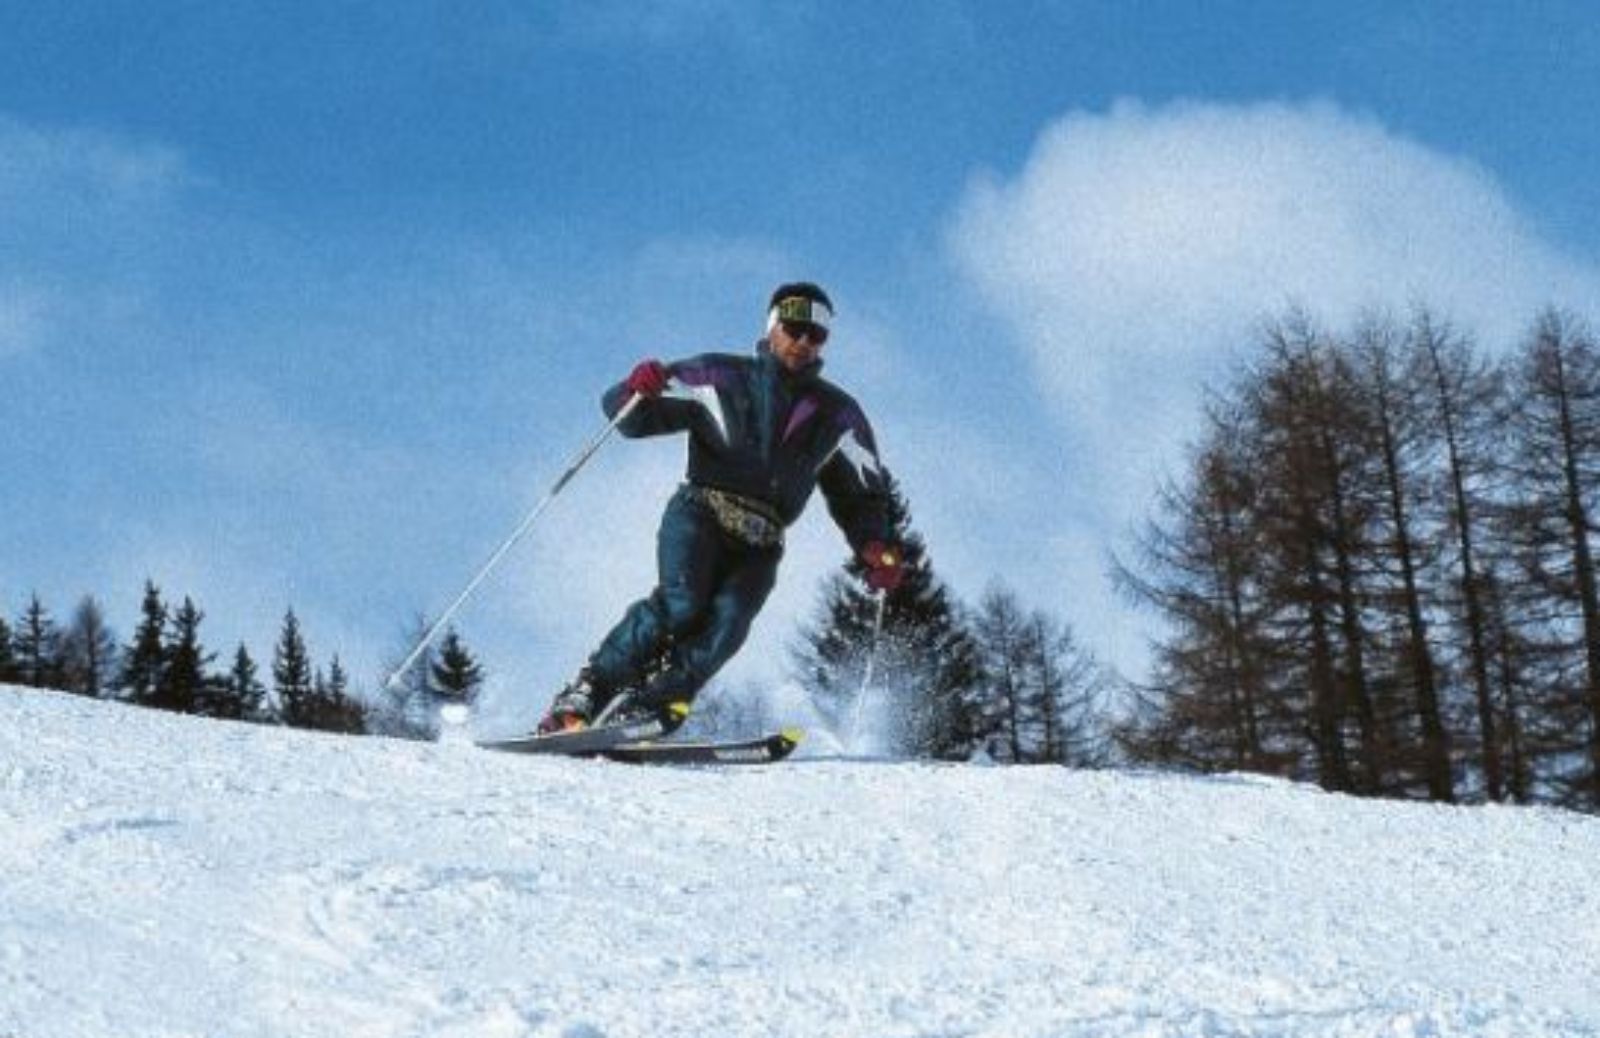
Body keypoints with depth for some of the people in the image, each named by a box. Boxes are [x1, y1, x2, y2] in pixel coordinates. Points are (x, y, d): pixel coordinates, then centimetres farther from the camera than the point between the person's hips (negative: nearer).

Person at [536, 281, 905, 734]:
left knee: (725, 624, -26)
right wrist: (636, 390, -20)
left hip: (758, 547, 3)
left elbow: (860, 495, 23)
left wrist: (876, 548, 3)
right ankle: (582, 696, -25)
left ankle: (638, 715, -33)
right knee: (680, 603, -29)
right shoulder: (719, 376, 8)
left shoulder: (837, 416, 17)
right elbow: (629, 415, 5)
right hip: (701, 513, -3)